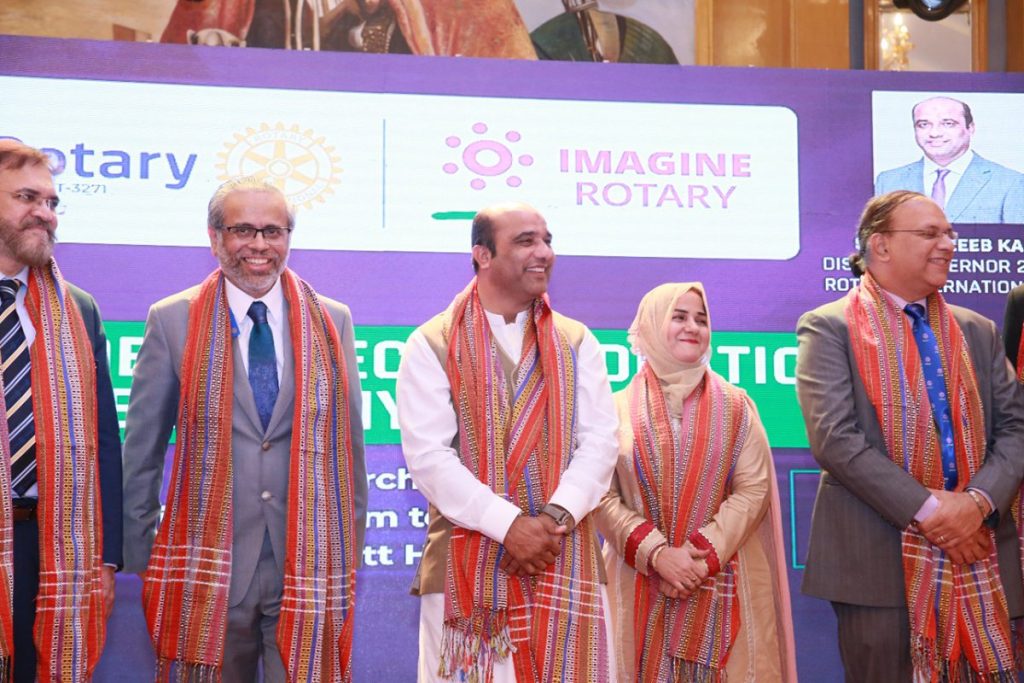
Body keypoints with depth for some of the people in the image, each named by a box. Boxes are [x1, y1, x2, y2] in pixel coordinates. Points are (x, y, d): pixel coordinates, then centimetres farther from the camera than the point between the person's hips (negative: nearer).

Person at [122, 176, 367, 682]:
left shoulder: (332, 322, 6)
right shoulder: (172, 321, 1)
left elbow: (349, 442, 10)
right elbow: (142, 450, 6)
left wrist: (352, 549, 10)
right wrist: (139, 554, 7)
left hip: (309, 563, 1)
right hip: (209, 563, -1)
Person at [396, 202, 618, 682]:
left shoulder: (577, 343, 11)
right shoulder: (433, 344, 0)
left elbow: (599, 441, 2)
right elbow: (427, 454, -9)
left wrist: (556, 517, -14)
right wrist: (509, 525, -16)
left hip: (565, 563, 3)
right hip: (466, 568, -2)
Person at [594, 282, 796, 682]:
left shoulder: (734, 406, 6)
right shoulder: (619, 407, 3)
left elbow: (753, 489, -2)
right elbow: (602, 497, -3)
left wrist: (703, 555, -13)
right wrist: (656, 553, -16)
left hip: (720, 584, 1)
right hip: (640, 582, 0)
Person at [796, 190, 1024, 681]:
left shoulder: (977, 331, 16)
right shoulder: (829, 327, -1)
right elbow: (833, 436, -12)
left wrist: (978, 501, -10)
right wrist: (927, 509, -16)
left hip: (978, 559, 5)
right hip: (879, 560, -5)